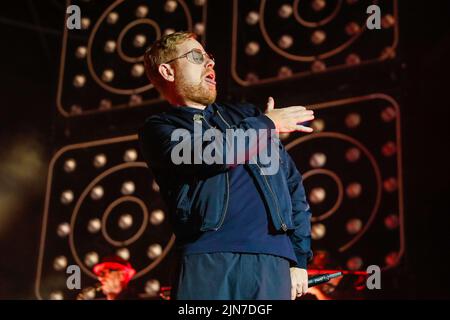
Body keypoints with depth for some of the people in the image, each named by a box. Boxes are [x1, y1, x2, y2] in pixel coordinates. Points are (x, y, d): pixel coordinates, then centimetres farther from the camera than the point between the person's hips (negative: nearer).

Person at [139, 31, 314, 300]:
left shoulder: (246, 115, 24)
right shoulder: (158, 128, 12)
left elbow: (291, 184, 20)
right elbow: (208, 154, -9)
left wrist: (299, 258, 11)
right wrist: (268, 124, 4)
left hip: (271, 260, 3)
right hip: (208, 260, -3)